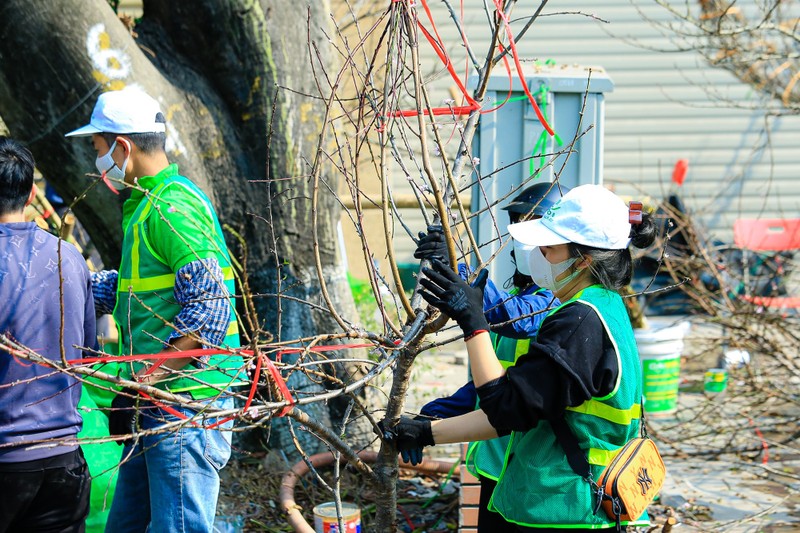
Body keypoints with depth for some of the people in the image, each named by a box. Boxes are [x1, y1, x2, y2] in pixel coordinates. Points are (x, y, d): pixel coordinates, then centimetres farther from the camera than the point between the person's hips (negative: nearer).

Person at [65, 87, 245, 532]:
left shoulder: (173, 207, -16)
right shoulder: (147, 204, 18)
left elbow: (208, 307, -24)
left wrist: (148, 380, -23)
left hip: (186, 403, -11)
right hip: (158, 404, 11)